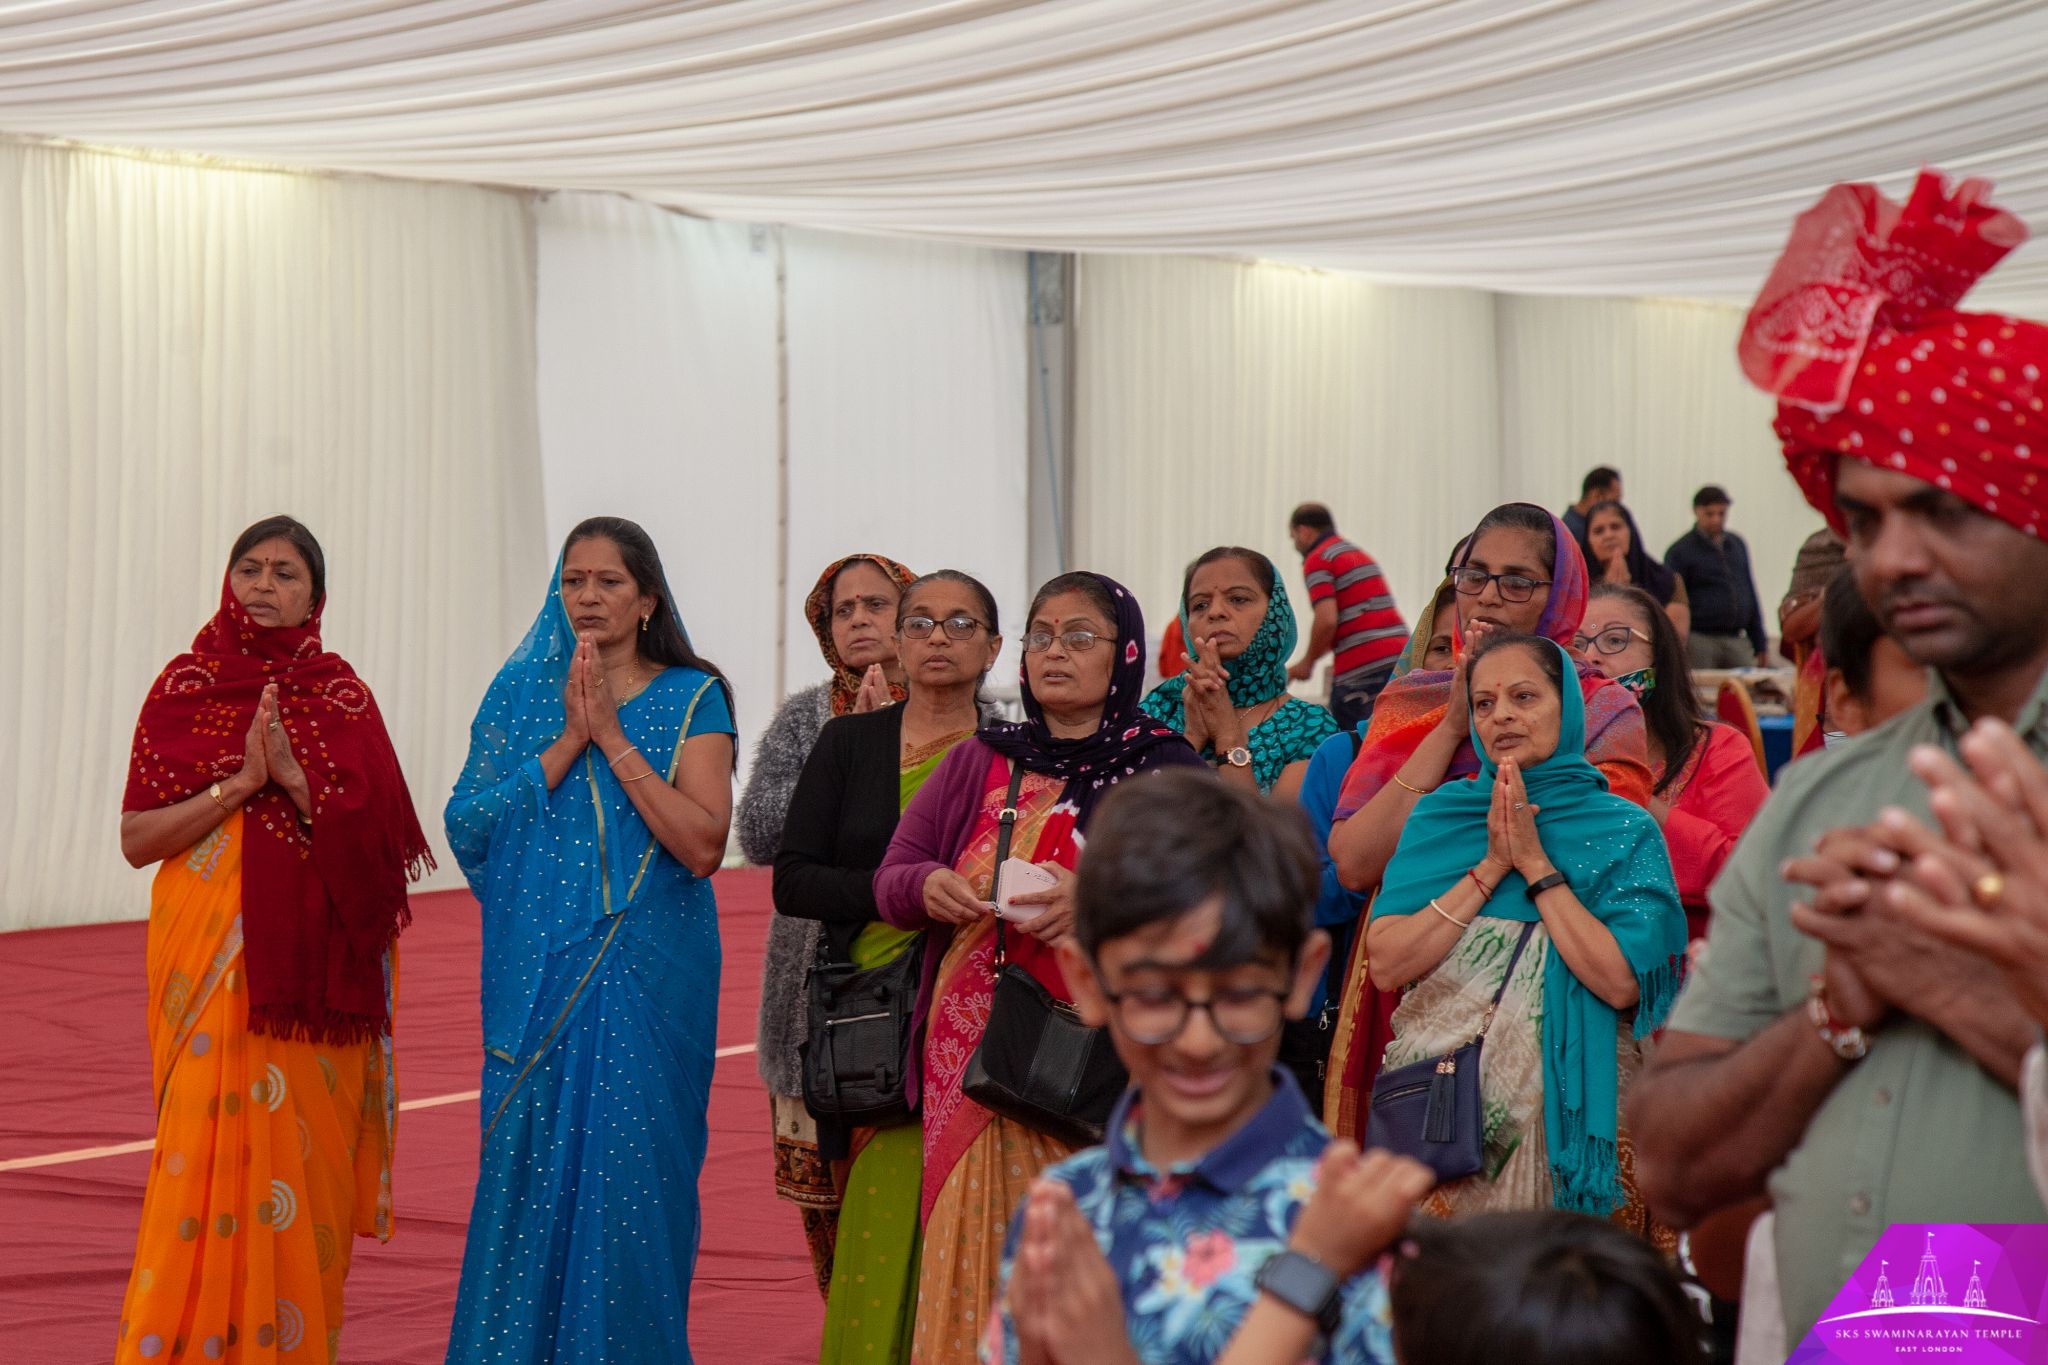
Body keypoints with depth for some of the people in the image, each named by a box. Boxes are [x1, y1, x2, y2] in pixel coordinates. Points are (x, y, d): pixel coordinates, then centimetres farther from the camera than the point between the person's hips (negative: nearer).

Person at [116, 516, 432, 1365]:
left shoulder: (341, 698, 6)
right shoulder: (183, 689, 4)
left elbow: (373, 840, -3)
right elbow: (136, 840, -1)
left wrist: (294, 775, -16)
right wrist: (239, 782, -13)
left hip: (310, 968, 1)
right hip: (209, 961, -1)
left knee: (303, 1155, 0)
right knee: (212, 1147, -7)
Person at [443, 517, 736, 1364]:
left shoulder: (691, 699, 2)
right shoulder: (522, 692, 9)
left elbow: (703, 846, -10)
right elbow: (472, 824, -2)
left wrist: (614, 738, -12)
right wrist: (569, 740, -10)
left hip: (647, 975, -2)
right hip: (539, 972, 2)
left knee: (633, 1176, -3)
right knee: (530, 1167, 0)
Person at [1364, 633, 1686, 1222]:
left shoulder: (1625, 831, 0)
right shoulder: (1439, 814, 8)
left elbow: (1621, 983, -14)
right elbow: (1385, 965, -4)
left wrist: (1536, 864, -11)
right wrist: (1491, 866, -8)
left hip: (1566, 1107, -2)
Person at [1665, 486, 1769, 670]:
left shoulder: (1738, 545, 16)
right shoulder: (1680, 551, 0)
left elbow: (1751, 595, 22)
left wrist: (1760, 644, 19)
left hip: (1737, 641, 5)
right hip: (1700, 640, -5)